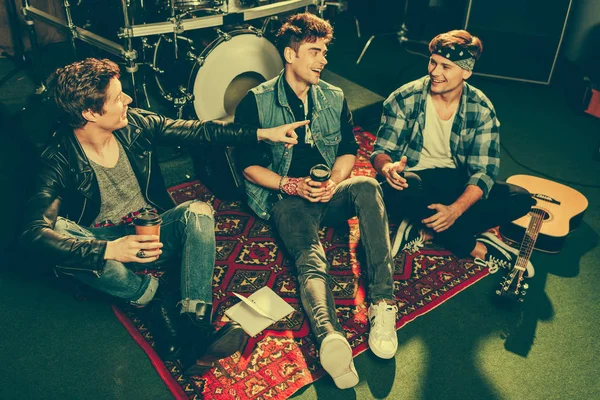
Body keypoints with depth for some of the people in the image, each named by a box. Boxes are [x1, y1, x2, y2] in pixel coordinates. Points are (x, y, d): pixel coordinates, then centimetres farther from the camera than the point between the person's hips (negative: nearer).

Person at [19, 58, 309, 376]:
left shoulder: (135, 124, -7)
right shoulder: (60, 161, -19)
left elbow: (198, 131, 1)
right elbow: (33, 234, -29)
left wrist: (263, 133, -1)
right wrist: (109, 250, -43)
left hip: (150, 234, 3)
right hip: (99, 245, -3)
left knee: (198, 211, -26)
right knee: (60, 229, -34)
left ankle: (195, 333, -36)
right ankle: (155, 300, -18)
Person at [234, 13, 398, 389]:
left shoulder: (334, 97, 13)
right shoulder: (257, 102, 0)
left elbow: (349, 150, 14)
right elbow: (248, 165, -1)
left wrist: (334, 180, -8)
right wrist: (292, 185, -15)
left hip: (330, 194, 3)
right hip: (288, 198, -3)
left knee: (367, 186, -31)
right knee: (311, 257, -33)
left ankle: (383, 302, -38)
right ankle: (331, 336, -61)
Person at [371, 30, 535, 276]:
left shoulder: (481, 109, -7)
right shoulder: (404, 99, -9)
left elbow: (483, 171, -11)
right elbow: (381, 150, -8)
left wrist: (455, 210, -29)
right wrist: (387, 168, -35)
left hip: (455, 182, 3)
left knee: (520, 199, -17)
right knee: (405, 187, -38)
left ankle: (425, 231, -22)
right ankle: (476, 248, -18)